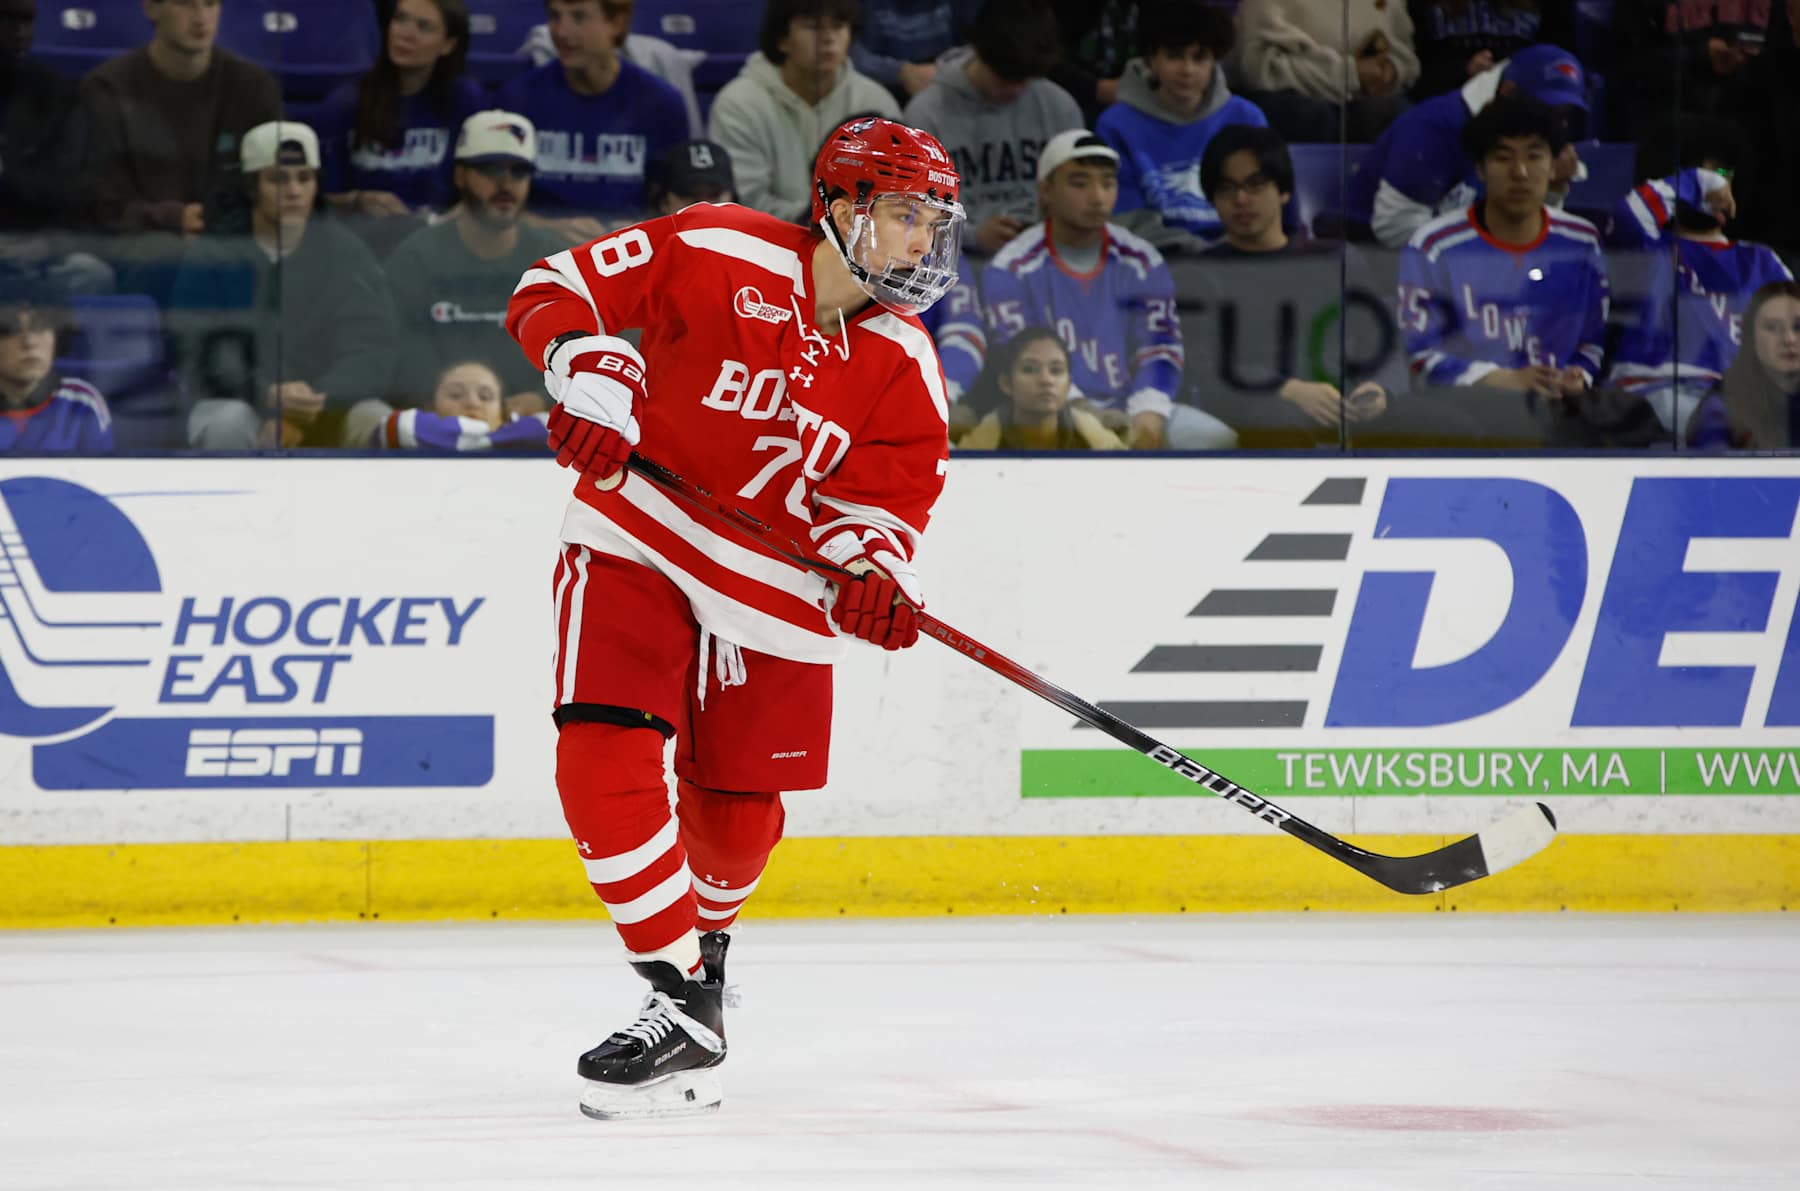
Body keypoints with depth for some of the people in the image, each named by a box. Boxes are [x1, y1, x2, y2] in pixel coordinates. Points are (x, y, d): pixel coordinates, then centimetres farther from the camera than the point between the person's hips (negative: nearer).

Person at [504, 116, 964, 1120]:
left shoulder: (906, 369, -3)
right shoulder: (717, 253, -13)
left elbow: (886, 499, -2)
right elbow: (561, 287, -9)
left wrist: (870, 569, -23)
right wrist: (591, 372, -26)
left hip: (773, 589, 3)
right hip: (636, 544, -3)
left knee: (737, 813, 8)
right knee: (605, 765, -18)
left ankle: (708, 931, 43)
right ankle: (683, 1002, -13)